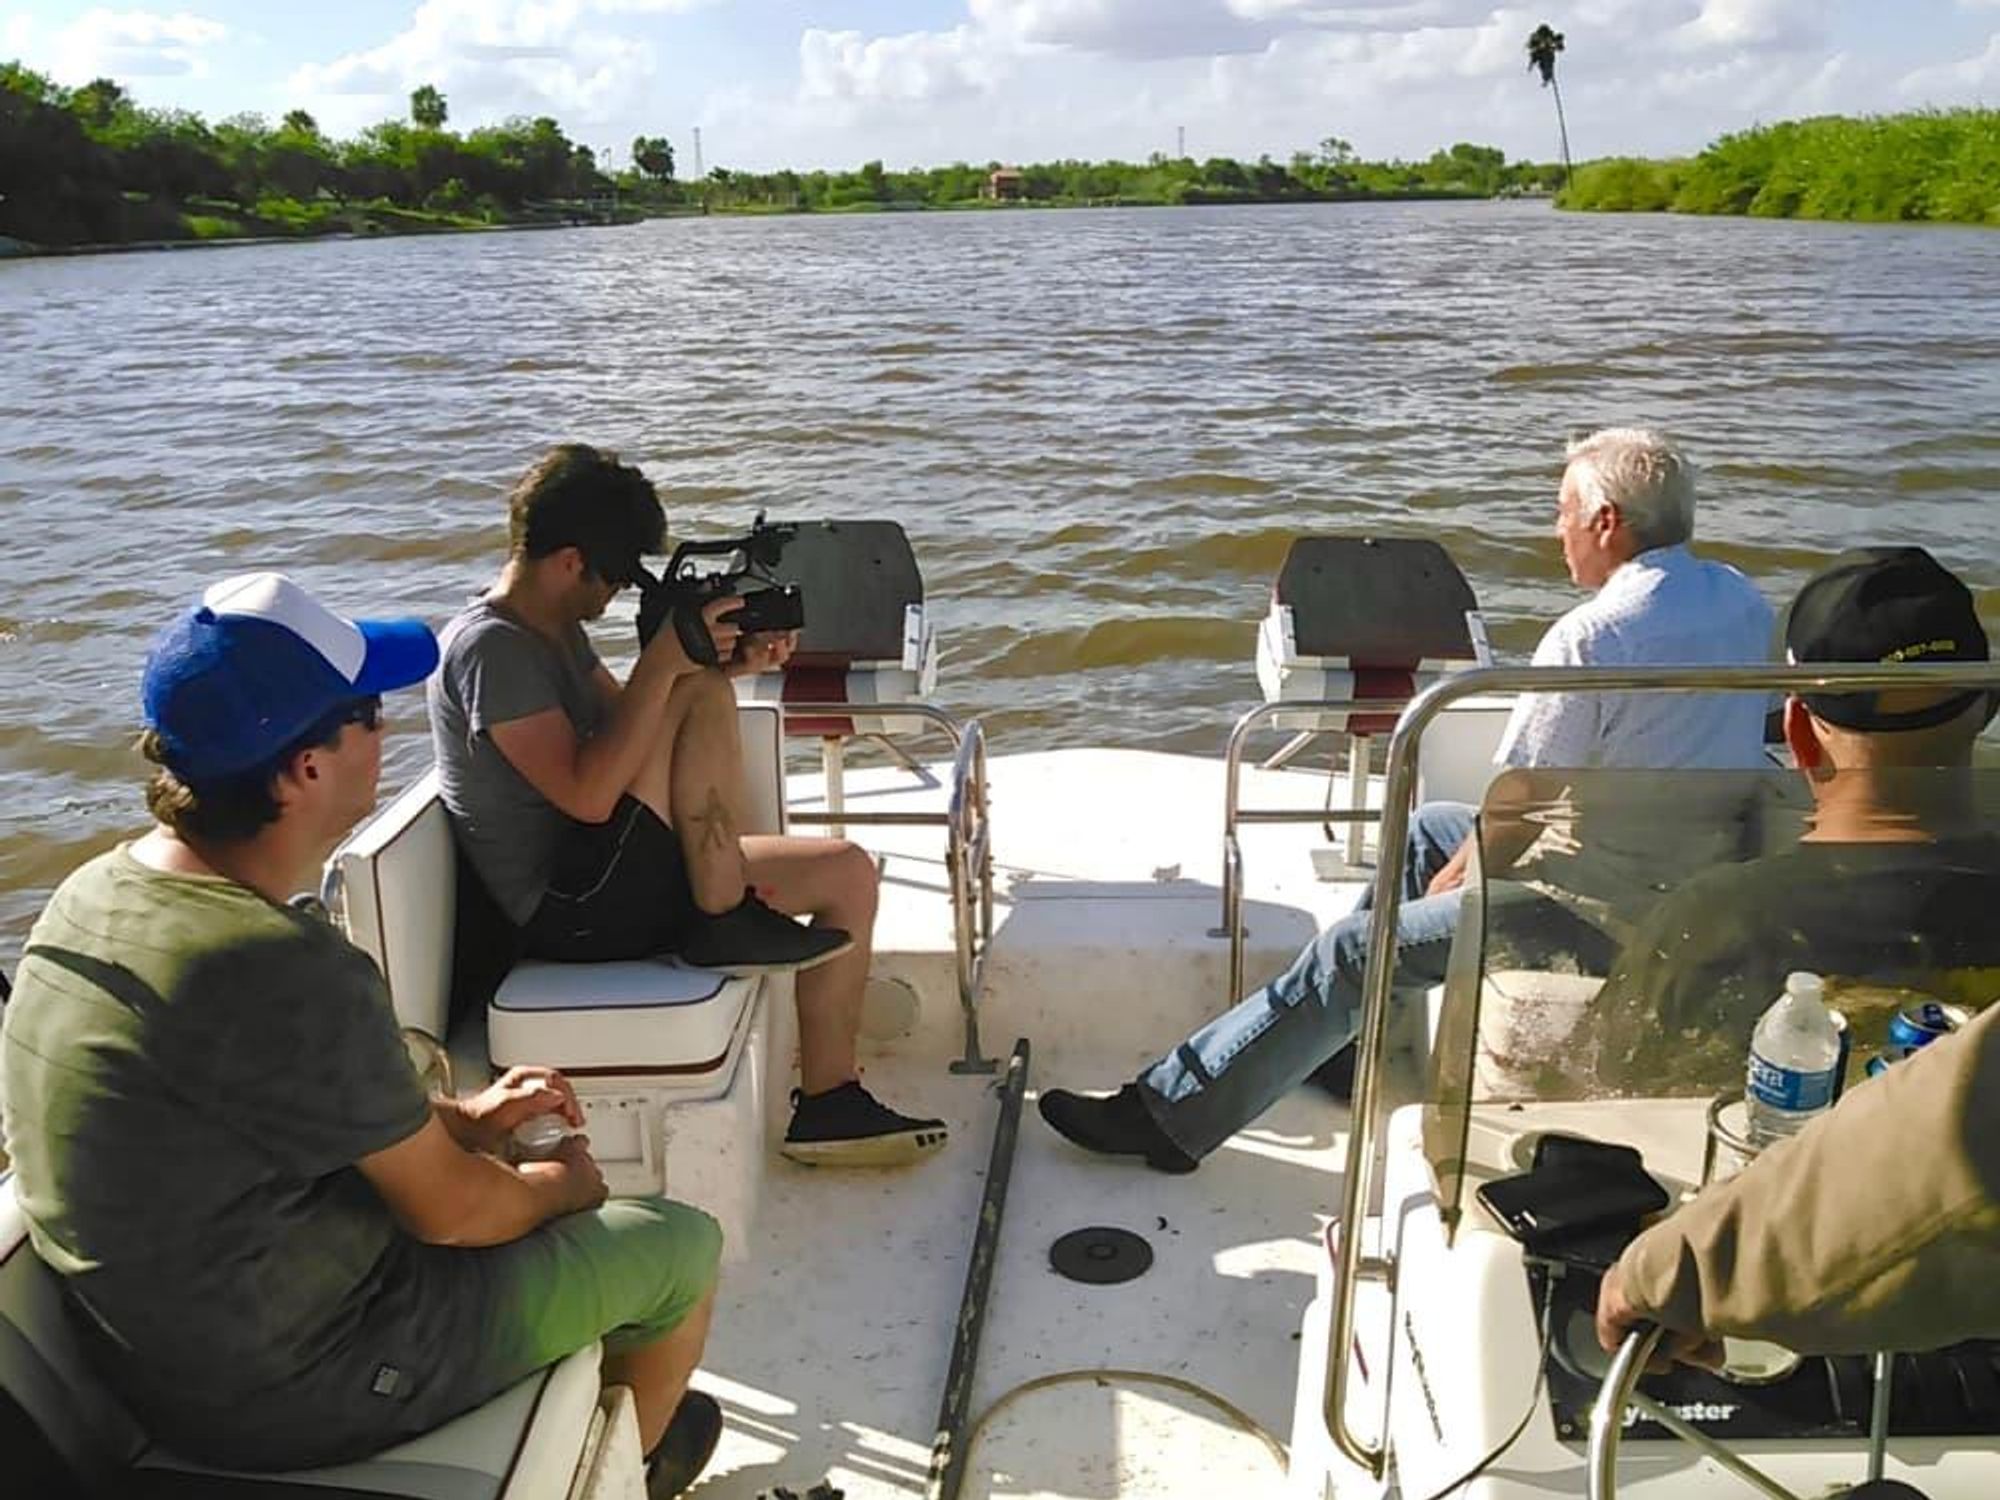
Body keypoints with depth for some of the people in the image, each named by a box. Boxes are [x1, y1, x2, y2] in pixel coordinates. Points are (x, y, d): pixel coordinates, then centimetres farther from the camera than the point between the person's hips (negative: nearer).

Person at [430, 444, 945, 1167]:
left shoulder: (554, 630, 13)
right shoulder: (489, 646, -18)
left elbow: (635, 731, 16)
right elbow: (588, 794, -26)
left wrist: (727, 664, 0)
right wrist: (666, 662, -24)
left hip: (615, 880, 10)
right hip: (570, 907, -10)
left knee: (849, 873, 3)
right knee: (698, 695, -23)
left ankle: (827, 1102, 6)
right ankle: (723, 924, -15)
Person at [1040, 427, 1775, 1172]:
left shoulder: (1590, 637, -23)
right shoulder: (1743, 602, 5)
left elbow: (1516, 817, -20)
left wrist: (1445, 889, -1)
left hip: (1595, 905, -9)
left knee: (1353, 949, -5)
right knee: (1426, 828, 21)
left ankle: (1168, 1114, 2)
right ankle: (1353, 1045, 29)